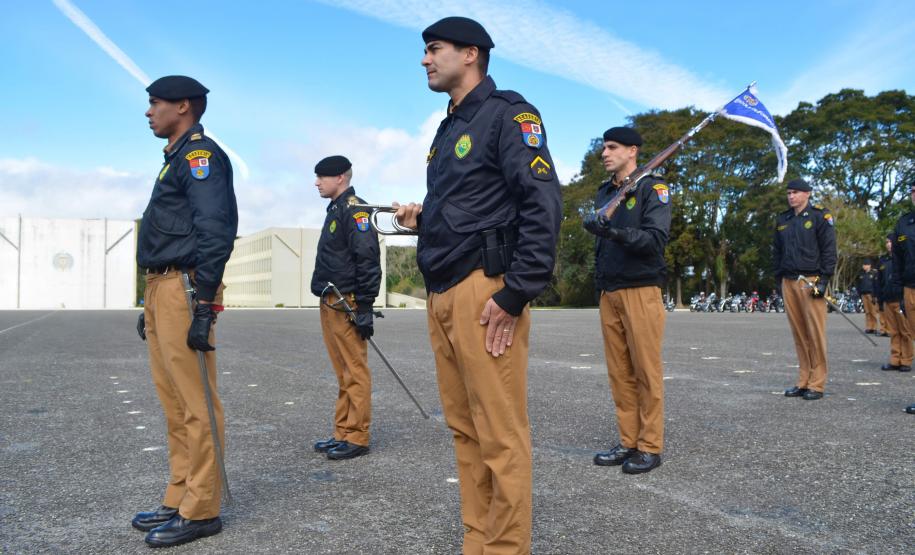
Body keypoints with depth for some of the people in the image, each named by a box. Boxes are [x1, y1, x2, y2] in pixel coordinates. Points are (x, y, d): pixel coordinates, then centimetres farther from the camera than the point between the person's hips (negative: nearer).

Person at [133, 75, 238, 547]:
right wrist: (150, 304, 22)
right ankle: (179, 501, 22)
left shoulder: (200, 154, -7)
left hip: (183, 290, -10)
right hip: (161, 289, 10)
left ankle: (201, 511, 2)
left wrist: (204, 305, -24)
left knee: (195, 404, -5)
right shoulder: (176, 158, 23)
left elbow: (214, 232, -19)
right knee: (174, 403, 13)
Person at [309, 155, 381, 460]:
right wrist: (326, 299, 20)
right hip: (330, 304, 10)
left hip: (347, 305, -10)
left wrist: (363, 307, -21)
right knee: (343, 373, 13)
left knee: (355, 372, -3)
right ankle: (343, 433, 21)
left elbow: (368, 259, -19)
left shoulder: (353, 208, -10)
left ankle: (356, 438, 3)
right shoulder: (335, 210, 20)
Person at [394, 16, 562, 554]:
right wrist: (422, 217, 10)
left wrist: (517, 293, -18)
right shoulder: (449, 129, 23)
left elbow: (543, 203, -14)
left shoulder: (508, 114, -4)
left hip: (484, 290, -9)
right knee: (465, 429, 12)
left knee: (500, 434, -4)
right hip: (442, 294, 9)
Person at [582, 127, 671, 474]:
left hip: (641, 290, -6)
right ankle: (628, 442, 13)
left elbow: (656, 238, -14)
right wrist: (599, 279, 14)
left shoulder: (652, 188, -1)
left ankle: (650, 446, 3)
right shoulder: (604, 193, 19)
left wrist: (615, 232, -28)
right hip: (609, 294, 6)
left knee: (646, 371, -4)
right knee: (619, 373, 6)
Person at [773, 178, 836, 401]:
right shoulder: (783, 220, 17)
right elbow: (777, 251, 22)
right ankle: (803, 381, 12)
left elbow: (829, 249, -4)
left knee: (815, 333, -5)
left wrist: (823, 279, -10)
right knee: (798, 333, 6)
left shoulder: (820, 216, 1)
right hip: (789, 282, 5)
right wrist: (779, 278, 15)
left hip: (811, 281, -5)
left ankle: (816, 384, -1)